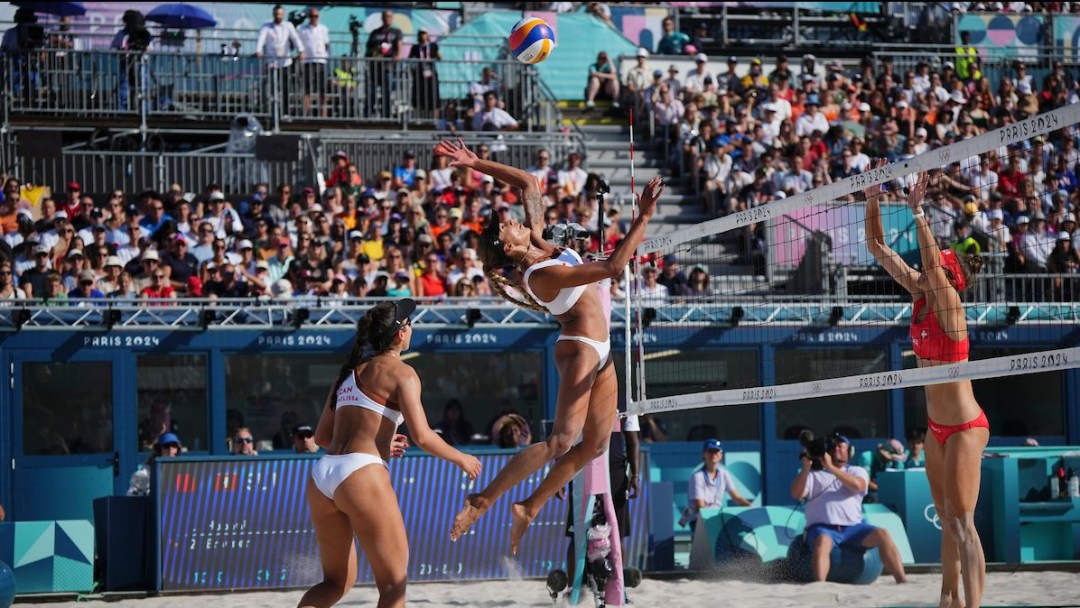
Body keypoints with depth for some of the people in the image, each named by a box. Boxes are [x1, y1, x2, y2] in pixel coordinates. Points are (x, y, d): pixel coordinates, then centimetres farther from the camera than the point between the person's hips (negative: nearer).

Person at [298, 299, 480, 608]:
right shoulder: (401, 372, 0)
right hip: (362, 474, -7)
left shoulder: (349, 371, 21)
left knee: (337, 581, 18)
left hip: (321, 477, 7)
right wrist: (461, 459, 7)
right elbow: (422, 436, -10)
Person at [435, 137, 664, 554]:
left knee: (595, 443, 7)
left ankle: (530, 507, 14)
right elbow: (612, 266, -29)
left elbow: (528, 184, 13)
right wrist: (644, 217, -28)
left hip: (597, 351, 9)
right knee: (562, 440, -19)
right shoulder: (541, 275, -22)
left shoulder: (538, 242, 3)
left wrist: (476, 165, 6)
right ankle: (482, 501, -17)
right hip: (580, 350, -9)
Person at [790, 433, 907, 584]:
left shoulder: (857, 471, 21)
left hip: (853, 527, 2)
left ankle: (902, 581, -25)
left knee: (882, 534, -22)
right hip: (823, 528, -2)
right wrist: (806, 467, -7)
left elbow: (858, 485, -5)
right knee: (823, 542, -38)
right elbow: (796, 494, 4)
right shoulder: (814, 474, 21)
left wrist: (831, 468, -12)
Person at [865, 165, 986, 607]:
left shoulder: (948, 300, -15)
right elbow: (878, 249, 4)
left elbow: (932, 262, -35)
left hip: (965, 427, -8)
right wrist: (872, 201, -6)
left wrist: (918, 211, -39)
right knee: (947, 521, 14)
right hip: (938, 426, 8)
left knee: (962, 523, -12)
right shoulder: (920, 294, 4)